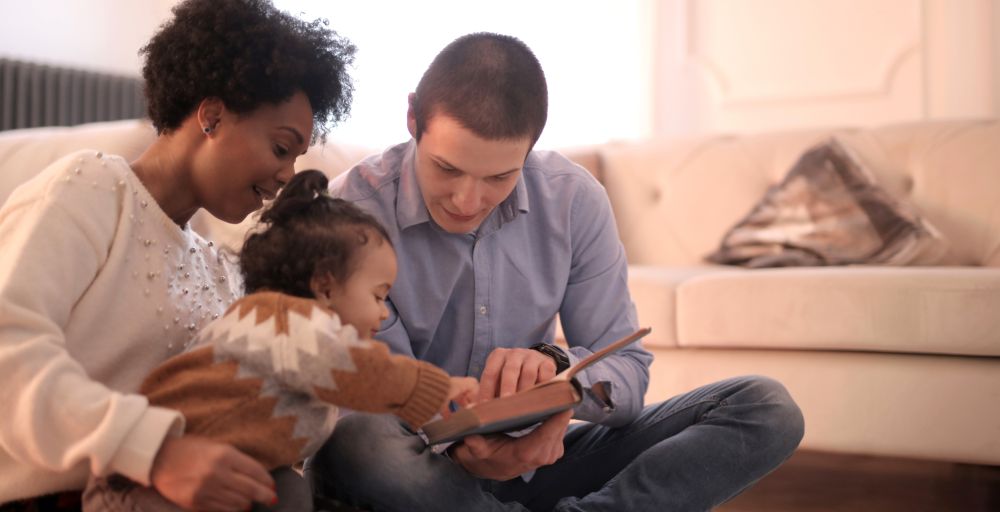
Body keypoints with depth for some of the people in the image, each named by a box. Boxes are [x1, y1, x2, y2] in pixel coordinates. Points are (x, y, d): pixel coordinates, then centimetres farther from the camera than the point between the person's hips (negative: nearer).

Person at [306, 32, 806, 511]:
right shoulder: (351, 212, -17)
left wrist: (556, 366, -29)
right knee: (349, 440, -40)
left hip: (533, 461, 3)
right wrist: (461, 449, -37)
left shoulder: (574, 199, -6)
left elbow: (626, 372, -5)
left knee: (767, 409, -10)